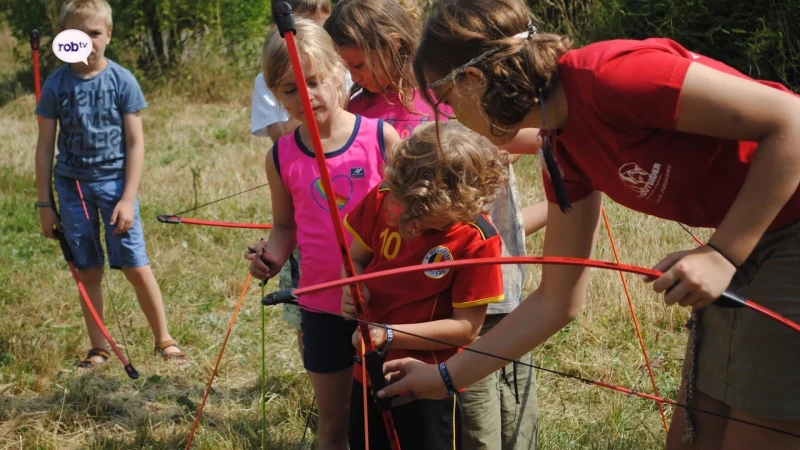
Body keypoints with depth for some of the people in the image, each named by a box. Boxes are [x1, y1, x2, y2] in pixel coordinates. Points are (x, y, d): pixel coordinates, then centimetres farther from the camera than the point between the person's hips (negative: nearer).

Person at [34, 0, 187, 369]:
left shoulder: (123, 81, -5)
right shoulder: (56, 85, 0)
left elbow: (135, 143, -4)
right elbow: (45, 147, 4)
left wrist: (128, 198, -10)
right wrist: (44, 203, 3)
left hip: (114, 182, -2)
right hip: (72, 186, 2)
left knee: (136, 267, -3)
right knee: (88, 271, 7)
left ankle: (164, 340, 12)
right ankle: (99, 349, 19)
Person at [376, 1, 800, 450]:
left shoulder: (608, 75, -23)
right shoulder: (565, 153, 4)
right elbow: (557, 301, 11)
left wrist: (724, 254, -22)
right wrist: (447, 375, 14)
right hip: (749, 249, 8)